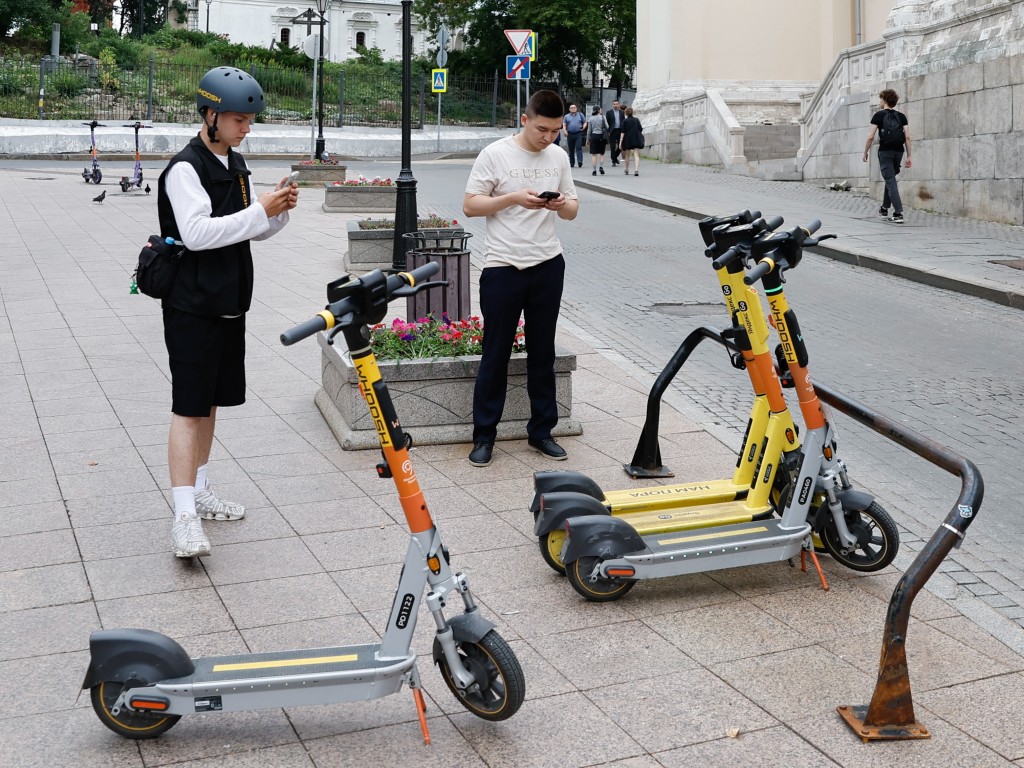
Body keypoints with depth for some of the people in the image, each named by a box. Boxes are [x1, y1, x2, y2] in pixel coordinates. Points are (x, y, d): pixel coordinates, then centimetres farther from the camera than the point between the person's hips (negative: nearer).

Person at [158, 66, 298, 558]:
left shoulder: (235, 165, 13)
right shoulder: (185, 169, -14)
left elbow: (254, 230, 18)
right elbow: (197, 232, -25)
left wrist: (280, 209, -2)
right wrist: (259, 210, -24)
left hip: (229, 305, 8)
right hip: (193, 309, -8)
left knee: (211, 402, 15)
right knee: (189, 407, -9)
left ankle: (199, 492, 27)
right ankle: (184, 517, -9)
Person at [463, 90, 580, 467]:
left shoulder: (558, 157, 7)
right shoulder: (495, 154, -7)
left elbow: (572, 210, 13)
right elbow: (470, 205, -7)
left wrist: (563, 205, -11)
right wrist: (515, 198, -20)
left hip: (548, 266, 4)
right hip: (503, 267, -4)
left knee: (543, 352, 12)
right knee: (496, 354, 2)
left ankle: (541, 430, 23)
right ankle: (484, 435, 12)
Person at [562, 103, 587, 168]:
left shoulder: (580, 115, 11)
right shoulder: (566, 116, 13)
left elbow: (585, 122, 14)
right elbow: (564, 124, 8)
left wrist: (583, 128, -5)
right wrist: (565, 131, -8)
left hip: (579, 134, -2)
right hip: (570, 134, 2)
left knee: (579, 147, -13)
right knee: (571, 149, 5)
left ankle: (580, 161, -20)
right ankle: (571, 162, 13)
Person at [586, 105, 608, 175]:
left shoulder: (591, 118, 2)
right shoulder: (602, 117, -4)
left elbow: (589, 130, 6)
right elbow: (607, 127, -5)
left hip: (594, 136, 1)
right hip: (602, 136, -1)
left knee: (594, 154, 3)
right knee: (601, 153, 13)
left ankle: (594, 170, -2)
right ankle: (601, 166, -6)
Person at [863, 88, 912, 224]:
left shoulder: (879, 115, -2)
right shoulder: (901, 116, 9)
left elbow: (870, 137, -6)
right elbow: (908, 137, 3)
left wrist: (865, 152, 6)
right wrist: (909, 156, 6)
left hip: (885, 151, -5)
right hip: (898, 151, 5)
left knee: (891, 181, -6)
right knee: (890, 179, 22)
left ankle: (898, 213, -17)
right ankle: (884, 209, 30)